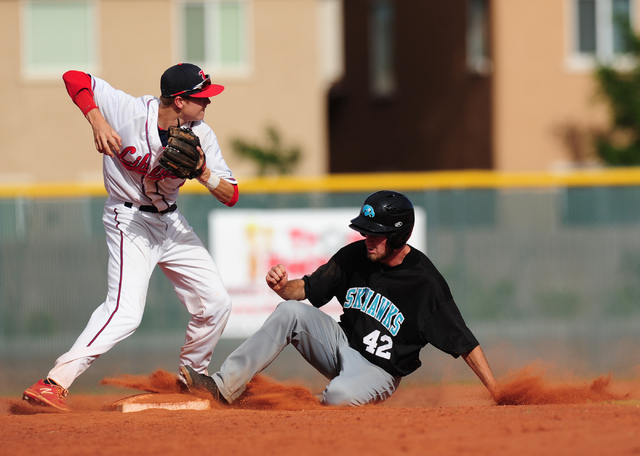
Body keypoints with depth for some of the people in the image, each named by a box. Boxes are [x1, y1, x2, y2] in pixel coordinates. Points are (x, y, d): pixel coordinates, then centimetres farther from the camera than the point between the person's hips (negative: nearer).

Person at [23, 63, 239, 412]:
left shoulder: (201, 135, -6)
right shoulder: (128, 112, -21)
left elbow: (231, 196, -6)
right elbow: (74, 79, -18)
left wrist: (203, 174, -27)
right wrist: (98, 121, -33)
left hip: (171, 222, 7)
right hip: (130, 222, -7)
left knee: (215, 303, 7)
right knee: (125, 311, -25)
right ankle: (52, 384, -30)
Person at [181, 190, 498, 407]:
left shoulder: (425, 282, -19)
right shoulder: (355, 257, -4)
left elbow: (465, 343, -17)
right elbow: (307, 289, 5)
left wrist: (497, 394, -21)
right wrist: (282, 286, -19)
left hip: (379, 370, -5)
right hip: (341, 343, 5)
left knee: (339, 395, -38)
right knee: (290, 312, -19)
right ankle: (225, 386, -23)